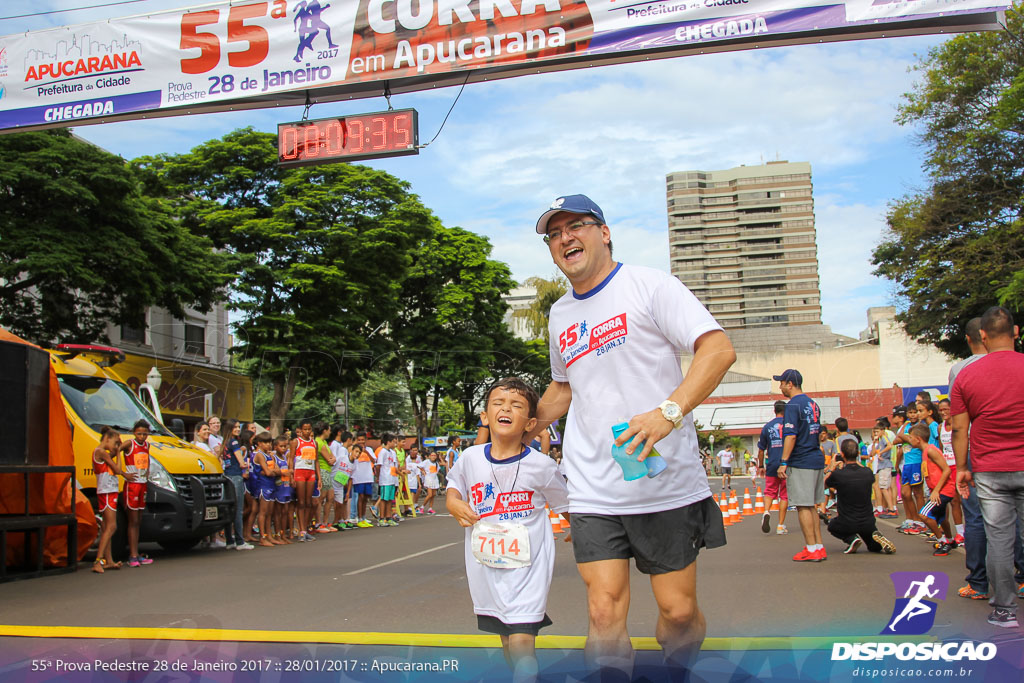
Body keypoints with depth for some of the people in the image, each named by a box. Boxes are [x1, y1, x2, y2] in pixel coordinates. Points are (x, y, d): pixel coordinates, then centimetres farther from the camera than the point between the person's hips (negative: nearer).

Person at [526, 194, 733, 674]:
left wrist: (668, 411, -25)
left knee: (678, 611, 4)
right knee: (605, 613, -7)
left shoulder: (649, 284, -3)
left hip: (667, 486, -4)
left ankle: (678, 670, 33)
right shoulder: (559, 315, 16)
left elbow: (719, 348, -13)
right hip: (593, 492, 4)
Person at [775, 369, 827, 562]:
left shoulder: (793, 405, -12)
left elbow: (791, 436, -18)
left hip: (800, 463, -9)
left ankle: (812, 549, -4)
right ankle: (819, 547, 14)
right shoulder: (813, 404, 15)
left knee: (803, 506, -5)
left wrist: (783, 463, -18)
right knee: (811, 506, 13)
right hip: (817, 460, 9)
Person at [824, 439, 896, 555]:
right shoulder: (868, 473, -7)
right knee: (874, 547, 30)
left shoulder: (837, 475, -19)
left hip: (847, 525, -3)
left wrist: (832, 469, 16)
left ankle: (851, 538, 2)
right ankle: (876, 537, -7)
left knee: (832, 525, 32)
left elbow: (823, 484, 3)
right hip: (868, 523, 3)